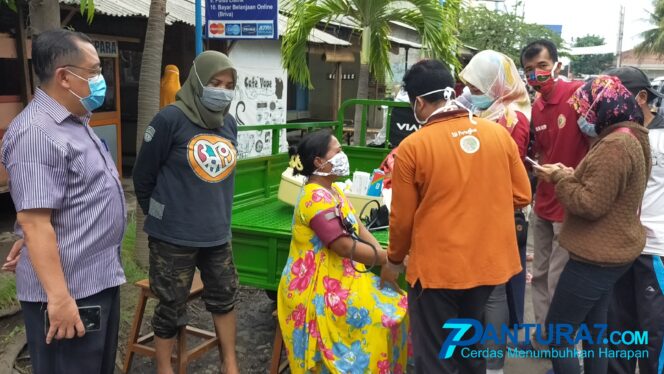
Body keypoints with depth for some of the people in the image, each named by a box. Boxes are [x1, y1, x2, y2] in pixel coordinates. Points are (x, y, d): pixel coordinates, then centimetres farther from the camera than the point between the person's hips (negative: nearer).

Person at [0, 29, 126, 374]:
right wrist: (59, 297, -26)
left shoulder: (74, 123, 11)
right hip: (69, 290, -10)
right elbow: (34, 220, -26)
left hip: (100, 280, 10)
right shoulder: (37, 133, -21)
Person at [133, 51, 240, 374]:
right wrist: (160, 215, 6)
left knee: (225, 297, 17)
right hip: (174, 236, -6)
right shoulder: (170, 119, -14)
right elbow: (143, 176, -6)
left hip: (217, 233, 6)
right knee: (172, 307, 8)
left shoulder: (229, 124, 5)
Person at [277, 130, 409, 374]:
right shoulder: (316, 197, -21)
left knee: (394, 305, 0)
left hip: (339, 277, 9)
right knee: (379, 316, -18)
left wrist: (387, 257, -6)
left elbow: (359, 228, 9)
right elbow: (346, 246, -25)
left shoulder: (333, 190, 11)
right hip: (318, 288, -9)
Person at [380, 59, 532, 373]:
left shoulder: (412, 147, -13)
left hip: (437, 267, -5)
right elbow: (521, 196, 5)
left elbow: (403, 217, -6)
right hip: (490, 262, 5)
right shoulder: (499, 134, -2)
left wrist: (394, 259, 12)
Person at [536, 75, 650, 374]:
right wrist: (572, 175, 4)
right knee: (594, 329, 20)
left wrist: (560, 178, -11)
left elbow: (591, 205, -24)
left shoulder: (615, 145, -22)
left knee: (557, 333, 0)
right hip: (610, 252, 10)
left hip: (597, 257, -10)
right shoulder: (631, 139, 11)